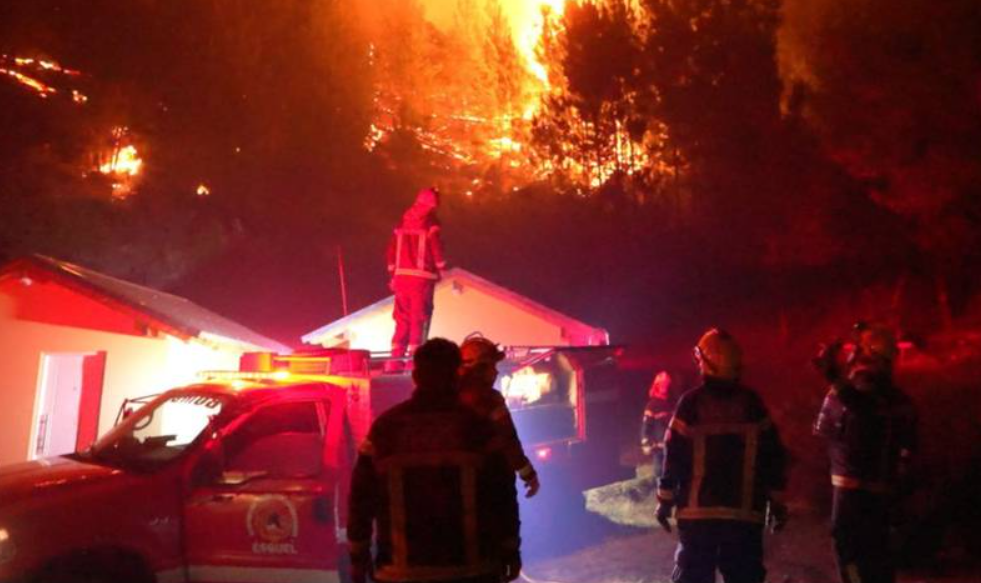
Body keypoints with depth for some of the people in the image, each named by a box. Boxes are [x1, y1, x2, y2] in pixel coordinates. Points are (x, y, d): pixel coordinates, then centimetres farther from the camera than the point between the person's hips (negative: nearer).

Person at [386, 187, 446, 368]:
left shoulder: (404, 221, 13)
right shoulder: (430, 222, -5)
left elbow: (392, 248, 13)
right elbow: (436, 247, -11)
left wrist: (393, 273, 19)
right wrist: (441, 266, 5)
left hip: (402, 275, 5)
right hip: (422, 276, -5)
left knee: (402, 318, 11)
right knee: (419, 318, -2)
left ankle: (396, 358, 9)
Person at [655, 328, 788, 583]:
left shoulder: (691, 402, -7)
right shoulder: (752, 402, 0)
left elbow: (674, 455, -7)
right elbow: (773, 455, 2)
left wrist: (665, 500, 2)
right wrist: (777, 501, 10)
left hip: (697, 509, -2)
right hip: (745, 510, 2)